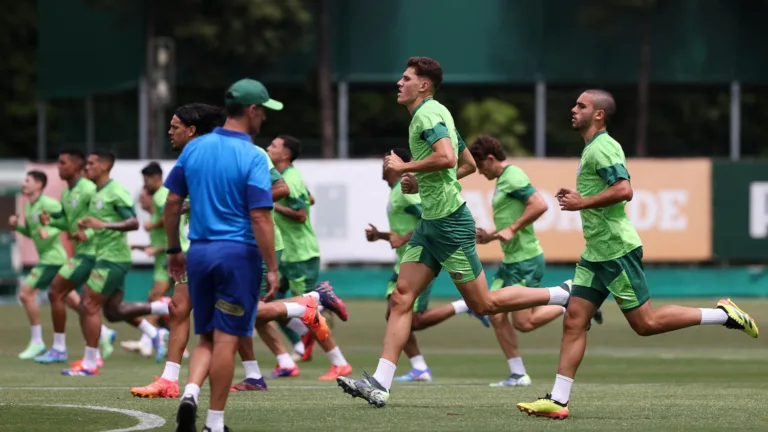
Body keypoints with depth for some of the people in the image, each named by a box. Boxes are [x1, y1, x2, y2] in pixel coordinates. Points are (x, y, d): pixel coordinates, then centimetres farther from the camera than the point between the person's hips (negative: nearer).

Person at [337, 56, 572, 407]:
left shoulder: (428, 113, -13)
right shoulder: (436, 114, 18)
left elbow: (447, 157, -30)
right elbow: (468, 164, 26)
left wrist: (404, 167, -18)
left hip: (450, 223, -10)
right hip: (431, 223, 10)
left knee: (483, 303, -2)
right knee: (402, 296, 0)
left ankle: (562, 295, 11)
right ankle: (380, 384, -6)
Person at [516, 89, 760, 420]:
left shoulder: (602, 148, -15)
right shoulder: (593, 148, 17)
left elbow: (623, 190, -28)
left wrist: (582, 203, -20)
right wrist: (577, 198, 16)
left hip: (616, 250, -10)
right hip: (596, 253, 10)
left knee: (645, 323, -4)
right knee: (573, 322, 2)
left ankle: (723, 315, 6)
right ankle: (558, 400, -1)